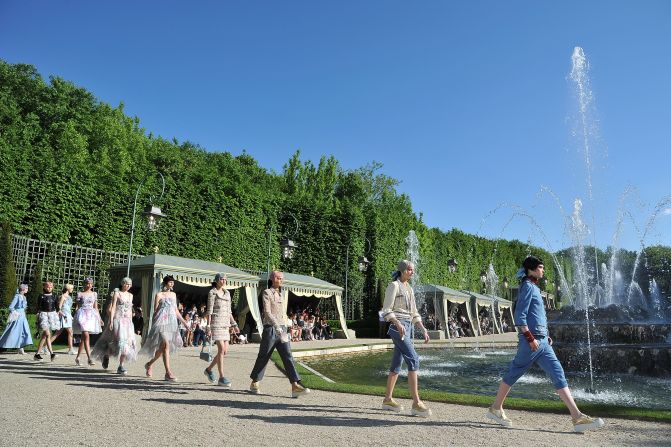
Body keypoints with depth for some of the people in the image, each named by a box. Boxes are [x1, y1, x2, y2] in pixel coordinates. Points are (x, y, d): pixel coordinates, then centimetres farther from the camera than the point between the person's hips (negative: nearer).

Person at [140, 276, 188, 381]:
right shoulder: (159, 295, 0)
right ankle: (168, 372, -20)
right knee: (166, 345, -18)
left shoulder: (173, 294, 17)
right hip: (161, 322, -6)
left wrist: (184, 322, 15)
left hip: (172, 323, 6)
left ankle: (149, 364, 32)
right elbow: (155, 310, 0)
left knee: (162, 348, 9)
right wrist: (153, 326, -3)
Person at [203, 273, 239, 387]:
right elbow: (209, 311, -7)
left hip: (225, 324, 7)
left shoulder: (227, 293, 16)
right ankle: (221, 378, -8)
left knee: (225, 351, 5)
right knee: (221, 350, -12)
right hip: (216, 322, -7)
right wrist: (208, 327, -12)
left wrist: (234, 324, 13)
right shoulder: (212, 293, -3)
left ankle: (209, 369, 26)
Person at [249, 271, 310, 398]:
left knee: (288, 356, -6)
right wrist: (277, 327, -28)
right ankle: (254, 384, 24)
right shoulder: (267, 292, -6)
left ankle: (295, 386, -13)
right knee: (263, 357, 6)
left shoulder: (280, 294, 16)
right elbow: (267, 312, -18)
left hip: (282, 329, 6)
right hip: (270, 329, -6)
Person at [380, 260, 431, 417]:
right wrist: (398, 324, -26)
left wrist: (423, 329, 10)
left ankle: (388, 399, 17)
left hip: (408, 327, 8)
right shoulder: (393, 285, -5)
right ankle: (416, 403, -18)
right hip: (398, 326, -8)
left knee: (396, 364, 10)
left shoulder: (409, 289, 19)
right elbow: (387, 310, -11)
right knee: (413, 359, -17)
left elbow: (414, 313, 20)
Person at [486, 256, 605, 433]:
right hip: (532, 341, -9)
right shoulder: (528, 286, -9)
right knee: (513, 374, 2)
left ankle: (577, 417, 1)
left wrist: (545, 336, 20)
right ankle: (495, 409, 15)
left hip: (542, 341, 9)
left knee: (558, 375, 2)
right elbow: (520, 315, -16)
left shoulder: (534, 287, 19)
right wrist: (530, 338, -20)